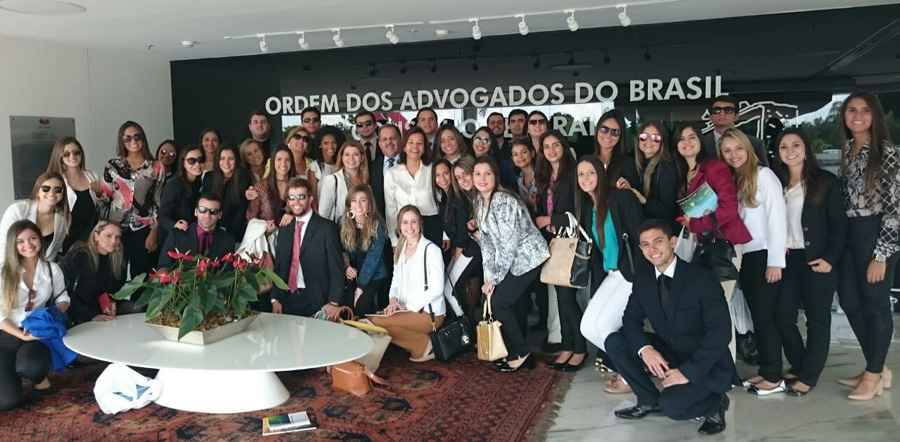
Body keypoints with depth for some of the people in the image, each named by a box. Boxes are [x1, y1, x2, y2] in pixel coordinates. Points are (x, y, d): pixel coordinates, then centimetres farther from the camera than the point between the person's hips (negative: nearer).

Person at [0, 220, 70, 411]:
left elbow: (62, 298, 11)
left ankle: (40, 378, 3)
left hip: (36, 333, 1)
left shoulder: (52, 269, 1)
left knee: (31, 366, -37)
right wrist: (21, 335, -20)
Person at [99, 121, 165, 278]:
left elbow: (159, 202, 2)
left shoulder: (157, 168, 3)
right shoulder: (112, 166, 4)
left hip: (144, 230, -1)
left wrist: (153, 232, -2)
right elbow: (104, 199, 6)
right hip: (116, 229, 1)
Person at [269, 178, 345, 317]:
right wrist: (275, 299, 4)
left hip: (316, 302, -5)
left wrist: (334, 303, -17)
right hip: (287, 299, 5)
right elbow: (278, 266, 13)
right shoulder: (284, 229, 12)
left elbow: (336, 269, -10)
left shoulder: (327, 228, -7)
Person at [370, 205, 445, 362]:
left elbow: (437, 288, -16)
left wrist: (408, 306, -17)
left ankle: (424, 344, -5)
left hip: (429, 313, -8)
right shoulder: (400, 249, 12)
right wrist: (394, 300, -9)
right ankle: (417, 343, 2)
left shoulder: (431, 249, -11)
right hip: (405, 311, 8)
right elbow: (395, 280, 13)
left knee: (375, 322, -21)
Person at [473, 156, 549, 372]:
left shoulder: (504, 201, -24)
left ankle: (521, 353, 9)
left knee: (499, 302, -8)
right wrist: (488, 277, 0)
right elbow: (487, 240, 6)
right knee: (506, 302, 5)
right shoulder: (479, 200, 3)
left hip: (528, 257, -8)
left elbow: (508, 244, -24)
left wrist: (493, 279, -17)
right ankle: (517, 352, 21)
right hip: (511, 259, 8)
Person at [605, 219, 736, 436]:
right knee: (614, 342, -10)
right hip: (668, 354, 6)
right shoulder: (642, 278, -2)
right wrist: (644, 349, -21)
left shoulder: (703, 278, -19)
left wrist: (688, 371, -29)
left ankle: (714, 404, 3)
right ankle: (650, 400, 7)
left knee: (671, 405, -30)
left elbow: (720, 332, -23)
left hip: (706, 365, -6)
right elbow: (631, 318, 1)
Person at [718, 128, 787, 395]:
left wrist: (775, 261, -16)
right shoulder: (732, 181, 14)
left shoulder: (764, 175, -7)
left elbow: (777, 219, -12)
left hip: (764, 256, -7)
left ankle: (775, 377, 6)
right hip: (745, 256, 7)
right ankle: (765, 371, 18)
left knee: (765, 315, -3)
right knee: (756, 316, 10)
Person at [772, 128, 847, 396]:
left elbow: (838, 223, -6)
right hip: (787, 260, 5)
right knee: (782, 316, 6)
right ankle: (798, 366, 25)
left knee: (817, 320, 4)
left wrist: (830, 258, -13)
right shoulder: (777, 183, 9)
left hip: (816, 260, -4)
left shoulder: (825, 181, -3)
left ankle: (808, 376, 13)